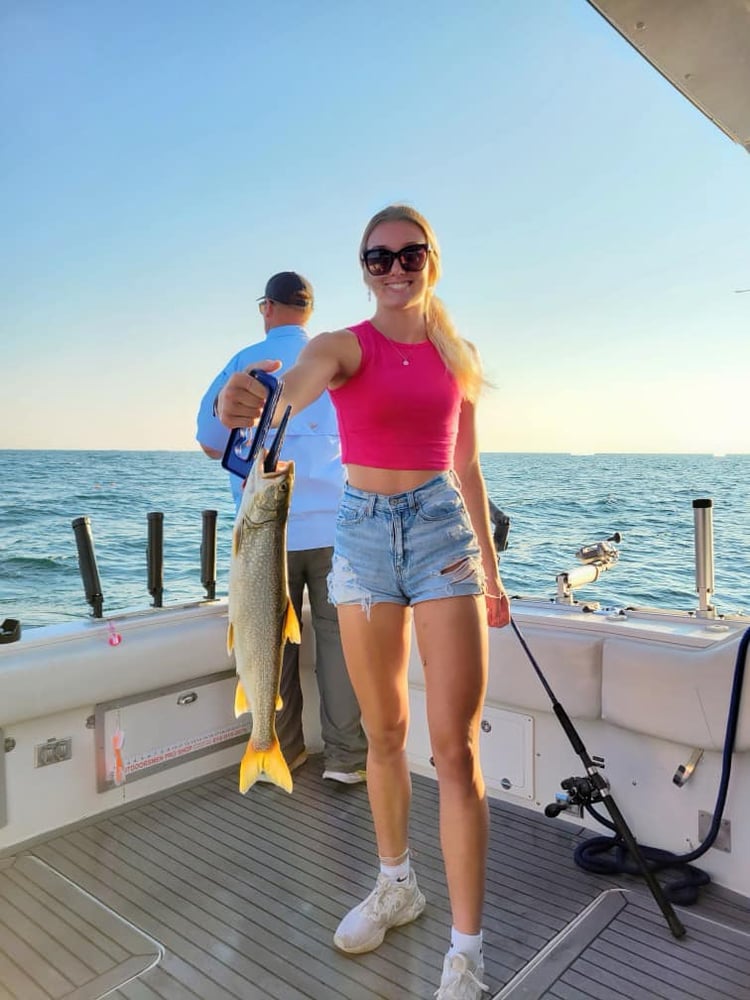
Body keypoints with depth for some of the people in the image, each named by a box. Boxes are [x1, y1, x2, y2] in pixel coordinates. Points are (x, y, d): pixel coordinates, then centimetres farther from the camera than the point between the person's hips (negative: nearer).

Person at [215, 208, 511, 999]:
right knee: (383, 733, 13)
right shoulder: (343, 345, 0)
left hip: (444, 529, 1)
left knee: (455, 747, -4)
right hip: (363, 531, 0)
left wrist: (491, 572, 15)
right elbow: (296, 386, -25)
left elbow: (467, 470, 13)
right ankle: (396, 885, 36)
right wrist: (247, 400, -49)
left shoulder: (457, 356, 9)